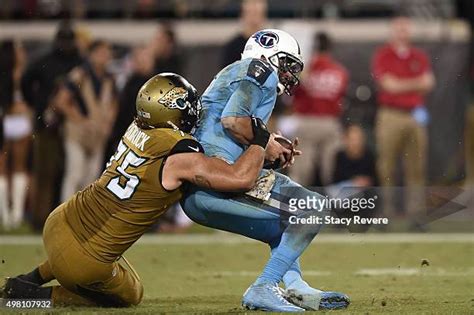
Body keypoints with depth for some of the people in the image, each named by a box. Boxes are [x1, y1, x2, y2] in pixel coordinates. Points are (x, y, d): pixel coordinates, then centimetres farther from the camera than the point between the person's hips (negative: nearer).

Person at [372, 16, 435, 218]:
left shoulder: (420, 57, 15)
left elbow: (428, 84, 6)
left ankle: (414, 209, 1)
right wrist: (416, 84, -1)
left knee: (416, 166, -1)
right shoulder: (383, 56, 3)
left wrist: (402, 86, -9)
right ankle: (387, 208, -2)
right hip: (391, 116, -3)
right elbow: (389, 85, -6)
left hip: (416, 116, 3)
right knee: (387, 165, -5)